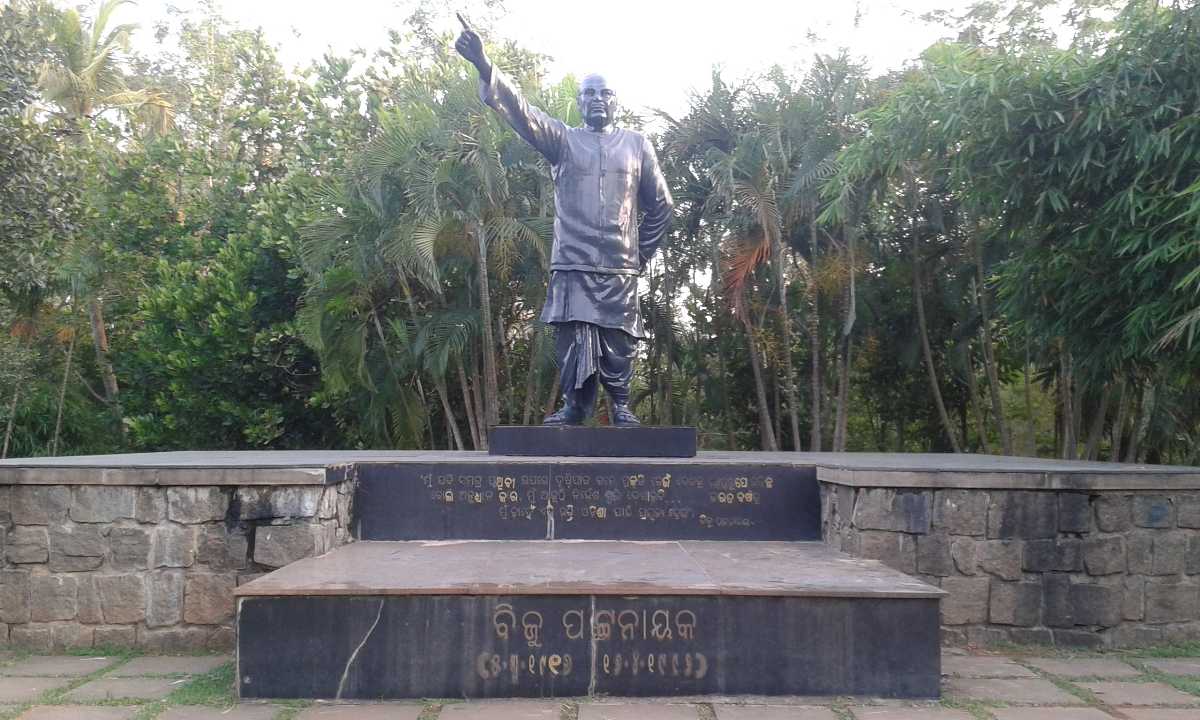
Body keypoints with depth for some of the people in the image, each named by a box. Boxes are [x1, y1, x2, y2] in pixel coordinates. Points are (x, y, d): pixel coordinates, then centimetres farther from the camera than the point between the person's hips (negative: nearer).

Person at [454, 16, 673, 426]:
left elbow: (660, 206, 18)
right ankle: (574, 404, 6)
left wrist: (642, 253, 14)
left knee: (619, 342, 0)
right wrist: (485, 70, -23)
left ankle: (620, 404, 13)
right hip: (572, 263, 0)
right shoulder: (562, 140, 8)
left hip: (620, 267, 1)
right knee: (572, 337, -4)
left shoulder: (637, 145, 12)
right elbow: (519, 111, -7)